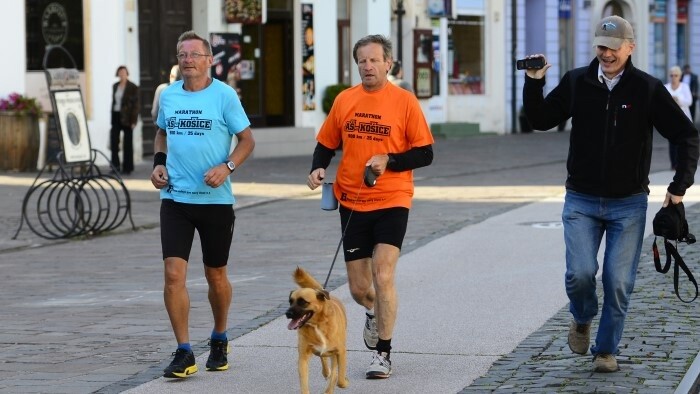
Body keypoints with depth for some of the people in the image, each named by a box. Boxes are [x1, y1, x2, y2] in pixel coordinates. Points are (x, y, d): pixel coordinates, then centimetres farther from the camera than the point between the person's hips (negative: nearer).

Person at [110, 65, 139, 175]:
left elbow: (135, 104, -6)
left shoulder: (133, 87, -5)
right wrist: (112, 118, 11)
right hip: (116, 116, 5)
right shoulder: (115, 86, 11)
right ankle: (115, 166, 4)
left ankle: (127, 168, 8)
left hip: (127, 118, -5)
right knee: (114, 141, -3)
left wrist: (134, 120, -12)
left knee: (127, 143, 2)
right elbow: (113, 101, 15)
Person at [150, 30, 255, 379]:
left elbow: (247, 140, -1)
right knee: (173, 273, -10)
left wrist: (227, 167, -18)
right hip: (175, 197, 2)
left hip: (215, 198, -2)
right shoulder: (168, 95, 6)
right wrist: (159, 162, 5)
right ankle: (183, 353, -5)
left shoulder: (224, 95, -5)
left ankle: (219, 340, 34)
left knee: (215, 275, 11)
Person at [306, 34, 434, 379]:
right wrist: (318, 169, -5)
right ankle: (375, 313, 44)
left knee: (383, 276, -14)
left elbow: (425, 154, -3)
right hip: (352, 203, 3)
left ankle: (382, 353, -1)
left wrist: (389, 161, -17)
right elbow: (326, 143, 14)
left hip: (392, 202, -3)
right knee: (359, 288, 8)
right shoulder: (344, 100, 5)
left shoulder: (404, 101, -5)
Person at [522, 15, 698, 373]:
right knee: (580, 273, -11)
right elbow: (541, 120, 11)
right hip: (581, 201, 1)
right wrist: (533, 84, -5)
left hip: (629, 204, -1)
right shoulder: (576, 82, 1)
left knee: (619, 282, -2)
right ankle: (582, 319, 21)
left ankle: (606, 349, 15)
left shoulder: (648, 89, -5)